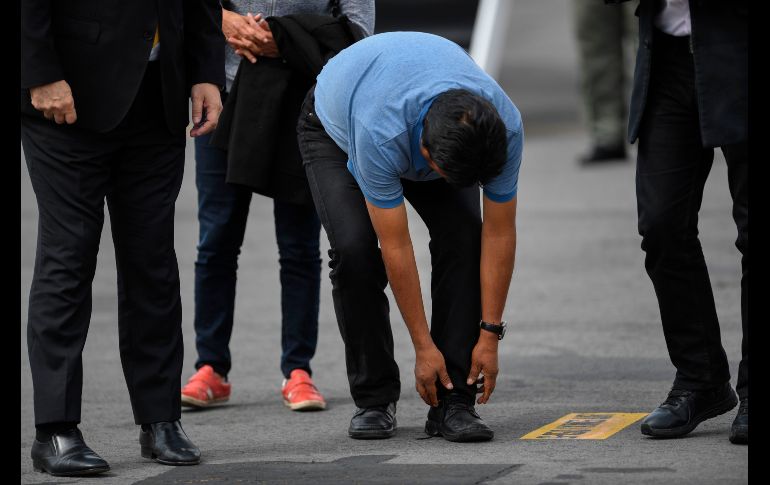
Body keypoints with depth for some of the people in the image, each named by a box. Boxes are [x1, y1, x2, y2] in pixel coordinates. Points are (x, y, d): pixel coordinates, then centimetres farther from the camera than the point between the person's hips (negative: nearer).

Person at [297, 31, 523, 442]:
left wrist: (490, 334, -21)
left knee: (463, 237, -19)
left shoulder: (503, 126, -35)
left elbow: (499, 234, -23)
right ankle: (374, 399, -6)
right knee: (354, 248, -23)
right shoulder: (381, 135, -45)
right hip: (334, 128, -3)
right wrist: (424, 346, -28)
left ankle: (453, 400, -12)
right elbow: (395, 247, -35)